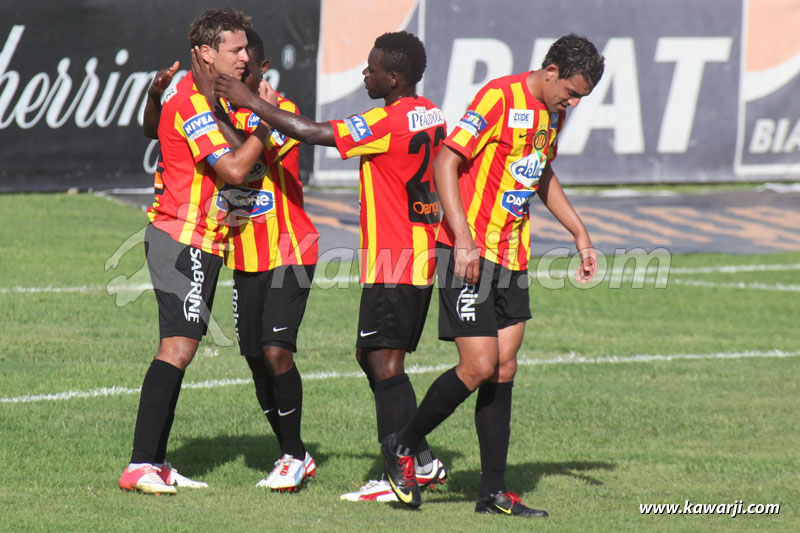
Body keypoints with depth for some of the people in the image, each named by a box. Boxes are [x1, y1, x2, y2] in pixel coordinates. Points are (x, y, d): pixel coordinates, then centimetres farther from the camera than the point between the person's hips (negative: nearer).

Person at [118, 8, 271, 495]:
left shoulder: (207, 98, 16)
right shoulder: (193, 102, -16)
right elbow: (233, 169, -23)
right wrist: (267, 124, -13)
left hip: (200, 242, 11)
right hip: (183, 240, -11)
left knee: (179, 349, 9)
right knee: (178, 348, -15)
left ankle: (155, 463, 11)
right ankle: (141, 465, -18)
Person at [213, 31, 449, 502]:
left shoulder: (391, 121, -18)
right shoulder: (431, 115, 11)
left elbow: (313, 132, -18)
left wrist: (250, 102, -10)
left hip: (393, 265, -10)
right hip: (421, 261, 10)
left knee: (385, 362, -8)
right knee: (372, 356, 16)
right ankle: (424, 462, 17)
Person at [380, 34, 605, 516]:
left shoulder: (553, 112, 12)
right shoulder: (500, 97, -15)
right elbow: (447, 161, -19)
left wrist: (581, 234, 27)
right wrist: (463, 239, -25)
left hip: (512, 256, 8)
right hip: (471, 253, -8)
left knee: (504, 370, 5)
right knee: (479, 367, -12)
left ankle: (494, 492, 9)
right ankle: (402, 447, 8)